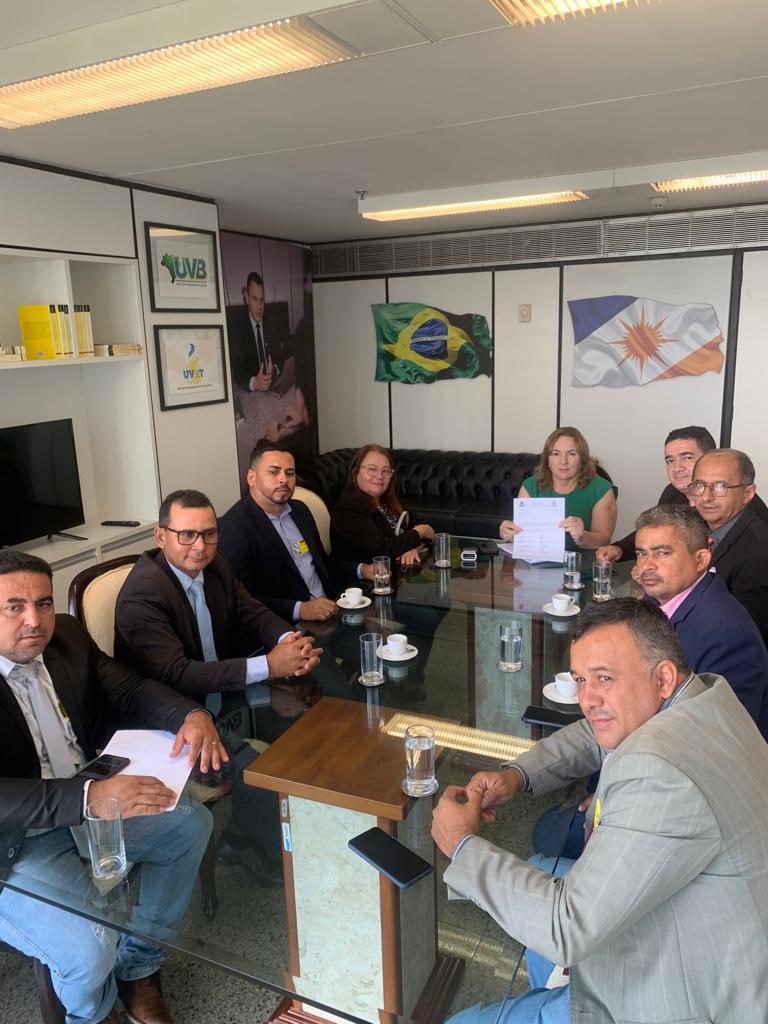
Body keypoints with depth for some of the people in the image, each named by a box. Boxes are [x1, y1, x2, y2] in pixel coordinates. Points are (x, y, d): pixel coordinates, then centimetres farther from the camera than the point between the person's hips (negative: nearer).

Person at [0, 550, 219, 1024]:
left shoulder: (67, 635, -4)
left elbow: (131, 688, 1)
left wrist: (192, 715, -19)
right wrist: (88, 797, -45)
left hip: (92, 795, 7)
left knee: (191, 823, 2)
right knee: (90, 949, -23)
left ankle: (137, 968, 20)